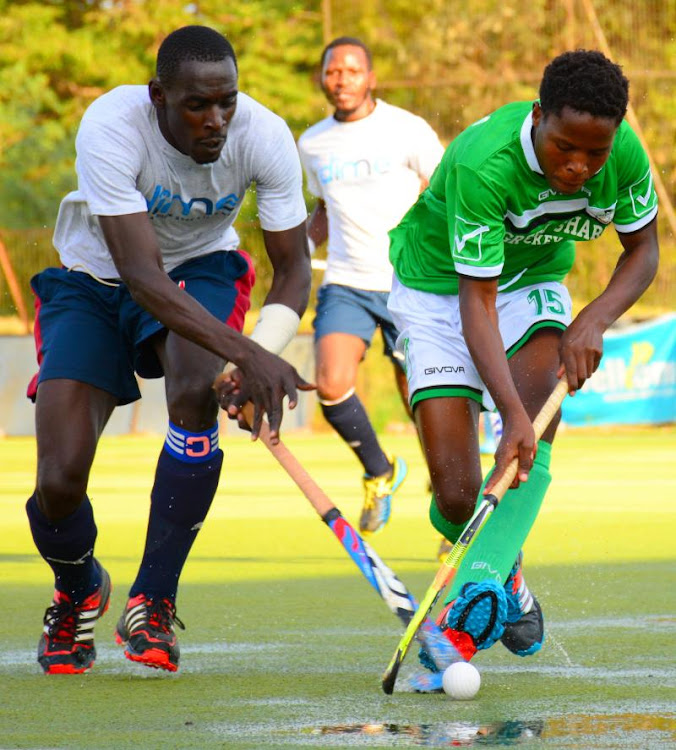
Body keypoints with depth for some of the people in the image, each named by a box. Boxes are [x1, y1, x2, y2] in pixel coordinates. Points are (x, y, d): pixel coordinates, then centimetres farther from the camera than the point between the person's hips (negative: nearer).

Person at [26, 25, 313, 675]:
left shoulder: (264, 137, -24)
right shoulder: (110, 127, -34)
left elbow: (293, 267, -14)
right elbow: (140, 274, -39)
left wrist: (263, 360, -34)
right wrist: (246, 353, -49)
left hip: (200, 271, 2)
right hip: (96, 281, -1)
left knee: (197, 394, -33)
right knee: (59, 482, -14)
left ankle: (152, 602, -17)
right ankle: (78, 590, 24)